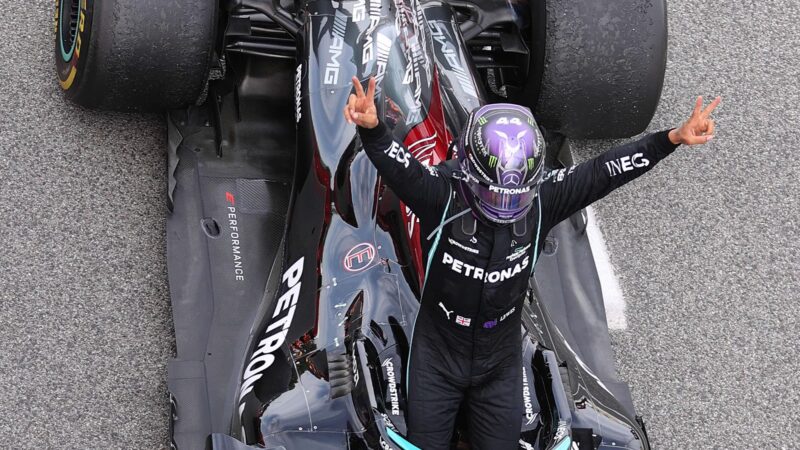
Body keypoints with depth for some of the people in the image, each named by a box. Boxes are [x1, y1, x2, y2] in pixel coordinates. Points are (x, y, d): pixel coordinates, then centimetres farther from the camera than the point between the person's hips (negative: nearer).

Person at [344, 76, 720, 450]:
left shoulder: (542, 202, -16)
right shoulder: (442, 197, -25)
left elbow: (602, 172, -17)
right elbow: (396, 164, -40)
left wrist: (673, 138, -24)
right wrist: (371, 128, -61)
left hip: (501, 362, 2)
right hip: (438, 358, -2)